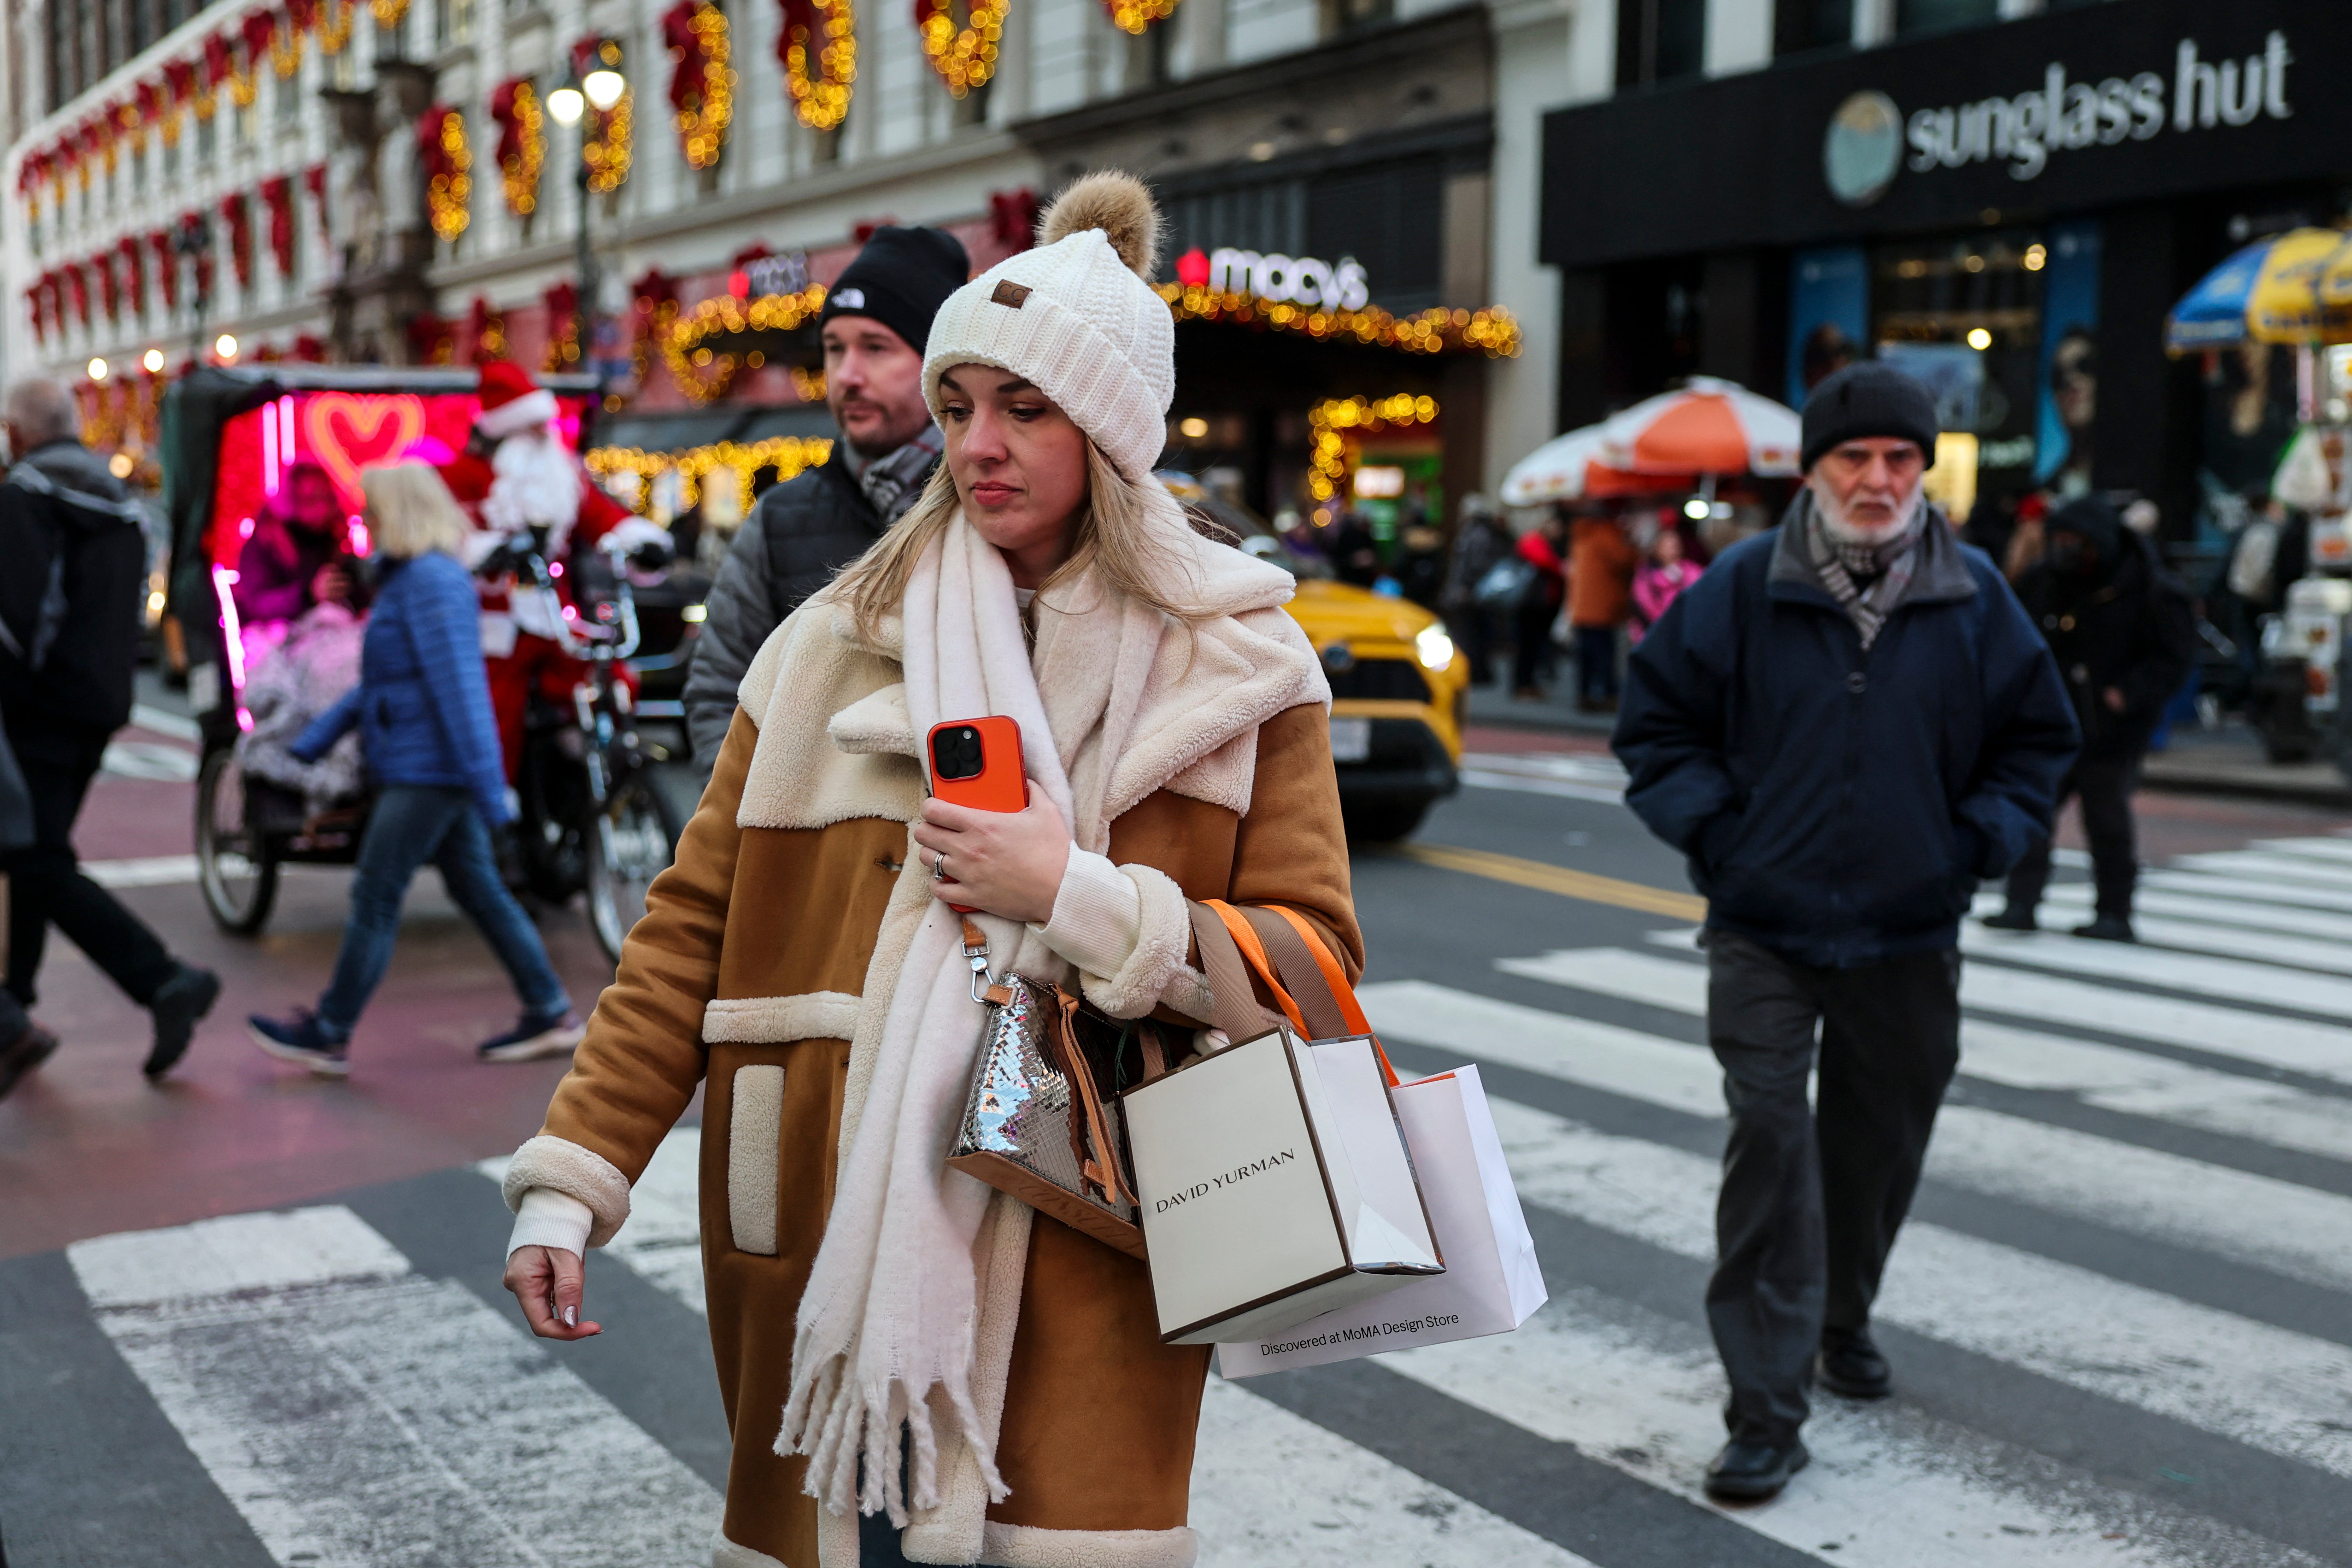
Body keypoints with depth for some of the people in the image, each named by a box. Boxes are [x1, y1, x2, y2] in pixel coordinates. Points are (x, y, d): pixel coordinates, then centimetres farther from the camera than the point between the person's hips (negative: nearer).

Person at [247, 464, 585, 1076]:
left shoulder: (431, 582, -16)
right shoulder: (409, 578, 17)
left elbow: (459, 686, -22)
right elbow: (378, 682, 24)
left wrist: (486, 783, -25)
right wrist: (312, 744, 24)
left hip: (427, 772, -10)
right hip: (433, 770, 10)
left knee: (375, 899, -2)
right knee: (479, 891, 12)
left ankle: (329, 1036, 7)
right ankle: (551, 1014, 15)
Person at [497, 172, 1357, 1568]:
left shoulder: (1236, 664, 2)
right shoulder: (840, 644, 5)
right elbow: (692, 932, 5)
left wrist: (1081, 900, -13)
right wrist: (573, 1176, -2)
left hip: (1082, 1269, -1)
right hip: (833, 1237, 2)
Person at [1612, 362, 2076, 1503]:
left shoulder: (1975, 598, 1)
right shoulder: (1740, 589, -5)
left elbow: (2037, 737, 13)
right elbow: (1657, 721, 4)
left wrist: (1981, 841, 1)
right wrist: (1714, 827, -6)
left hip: (1911, 938, 3)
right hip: (1763, 931, -3)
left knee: (1879, 1145, 16)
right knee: (1769, 1142, -11)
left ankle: (1843, 1321, 43)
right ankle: (1767, 1411, -6)